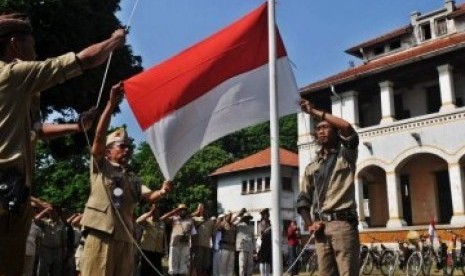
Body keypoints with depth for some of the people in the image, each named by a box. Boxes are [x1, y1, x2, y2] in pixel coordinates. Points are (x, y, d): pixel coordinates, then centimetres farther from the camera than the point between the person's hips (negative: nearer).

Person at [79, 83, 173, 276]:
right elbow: (99, 135, -4)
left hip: (125, 238, 5)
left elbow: (149, 197, 7)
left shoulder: (133, 179, 23)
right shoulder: (100, 166, 10)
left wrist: (162, 192, -18)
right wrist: (112, 103, -12)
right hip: (101, 234, -5)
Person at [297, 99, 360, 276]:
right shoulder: (312, 167, 20)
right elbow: (303, 200, 17)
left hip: (342, 224, -4)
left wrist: (315, 112, -6)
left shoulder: (345, 156, 9)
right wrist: (310, 224, 0)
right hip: (321, 228, 5)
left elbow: (348, 128, -11)